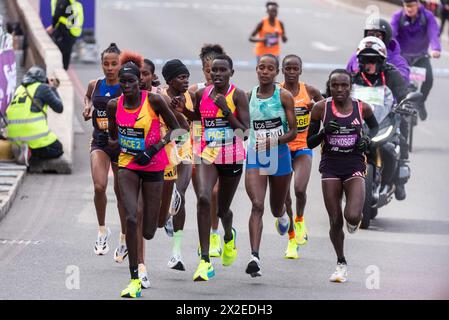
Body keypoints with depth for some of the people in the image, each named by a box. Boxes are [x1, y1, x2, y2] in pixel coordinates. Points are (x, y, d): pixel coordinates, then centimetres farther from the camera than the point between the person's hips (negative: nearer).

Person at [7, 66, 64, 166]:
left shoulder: (19, 89, 19)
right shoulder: (43, 88, 1)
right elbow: (59, 108, 6)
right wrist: (54, 89, 20)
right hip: (33, 132, -6)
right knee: (58, 150, 11)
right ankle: (30, 152, -12)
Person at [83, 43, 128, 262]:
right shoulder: (95, 85, 4)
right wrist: (87, 107, 6)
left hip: (122, 143, -2)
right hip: (100, 143, 2)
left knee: (121, 192, 9)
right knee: (99, 186, -19)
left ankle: (124, 238, 26)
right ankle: (102, 230, 1)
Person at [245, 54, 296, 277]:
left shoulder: (284, 96, -5)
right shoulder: (248, 96, 2)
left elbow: (293, 132, -7)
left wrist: (274, 141, -22)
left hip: (280, 156, 0)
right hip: (254, 158, 0)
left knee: (276, 209, 17)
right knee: (257, 205, -19)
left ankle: (282, 214, 57)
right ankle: (255, 257, -26)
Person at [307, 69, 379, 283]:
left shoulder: (362, 108, -3)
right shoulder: (321, 108, -5)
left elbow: (374, 126, 19)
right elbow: (309, 143, 1)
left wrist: (367, 139, -2)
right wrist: (324, 132, -18)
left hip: (354, 166, -1)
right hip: (330, 167, 1)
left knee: (352, 217, -20)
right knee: (335, 221, 1)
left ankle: (355, 220, 20)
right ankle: (341, 264, 21)